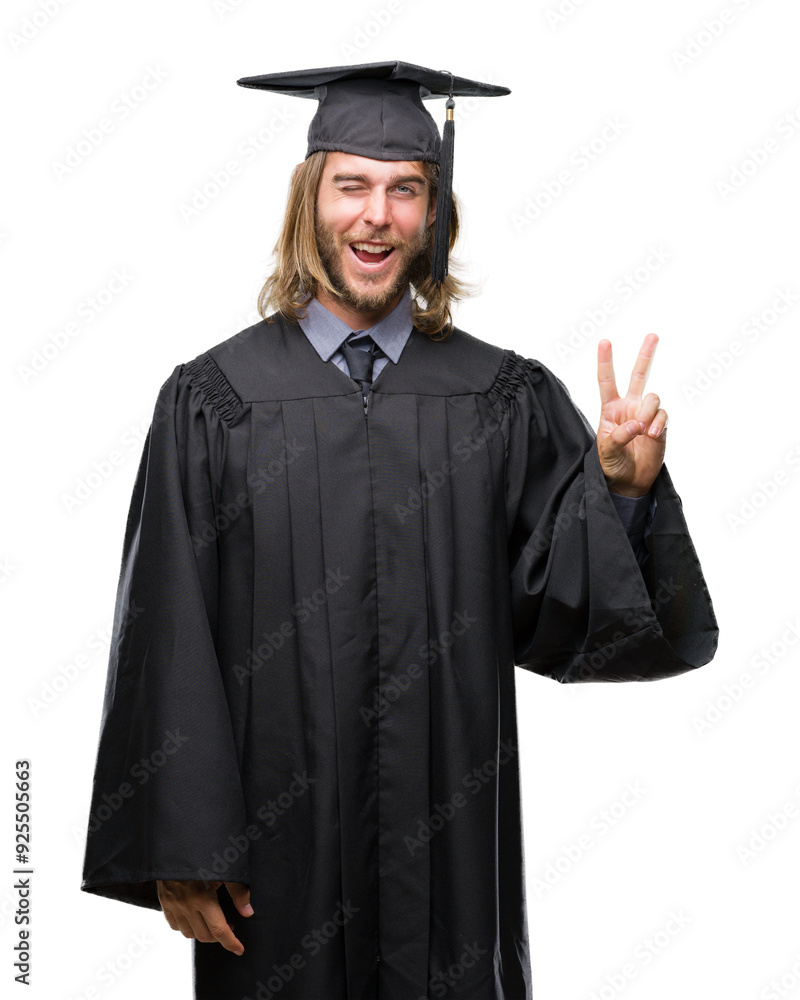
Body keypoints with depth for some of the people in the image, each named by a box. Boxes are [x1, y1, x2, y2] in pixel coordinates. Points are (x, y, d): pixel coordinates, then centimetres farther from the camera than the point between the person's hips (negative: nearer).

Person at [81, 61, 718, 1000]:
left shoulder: (506, 401, 2)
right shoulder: (212, 401, -4)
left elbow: (565, 607, -2)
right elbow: (170, 642, -5)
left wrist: (624, 489, -19)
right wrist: (183, 851, -8)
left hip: (447, 839, 2)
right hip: (280, 846, -1)